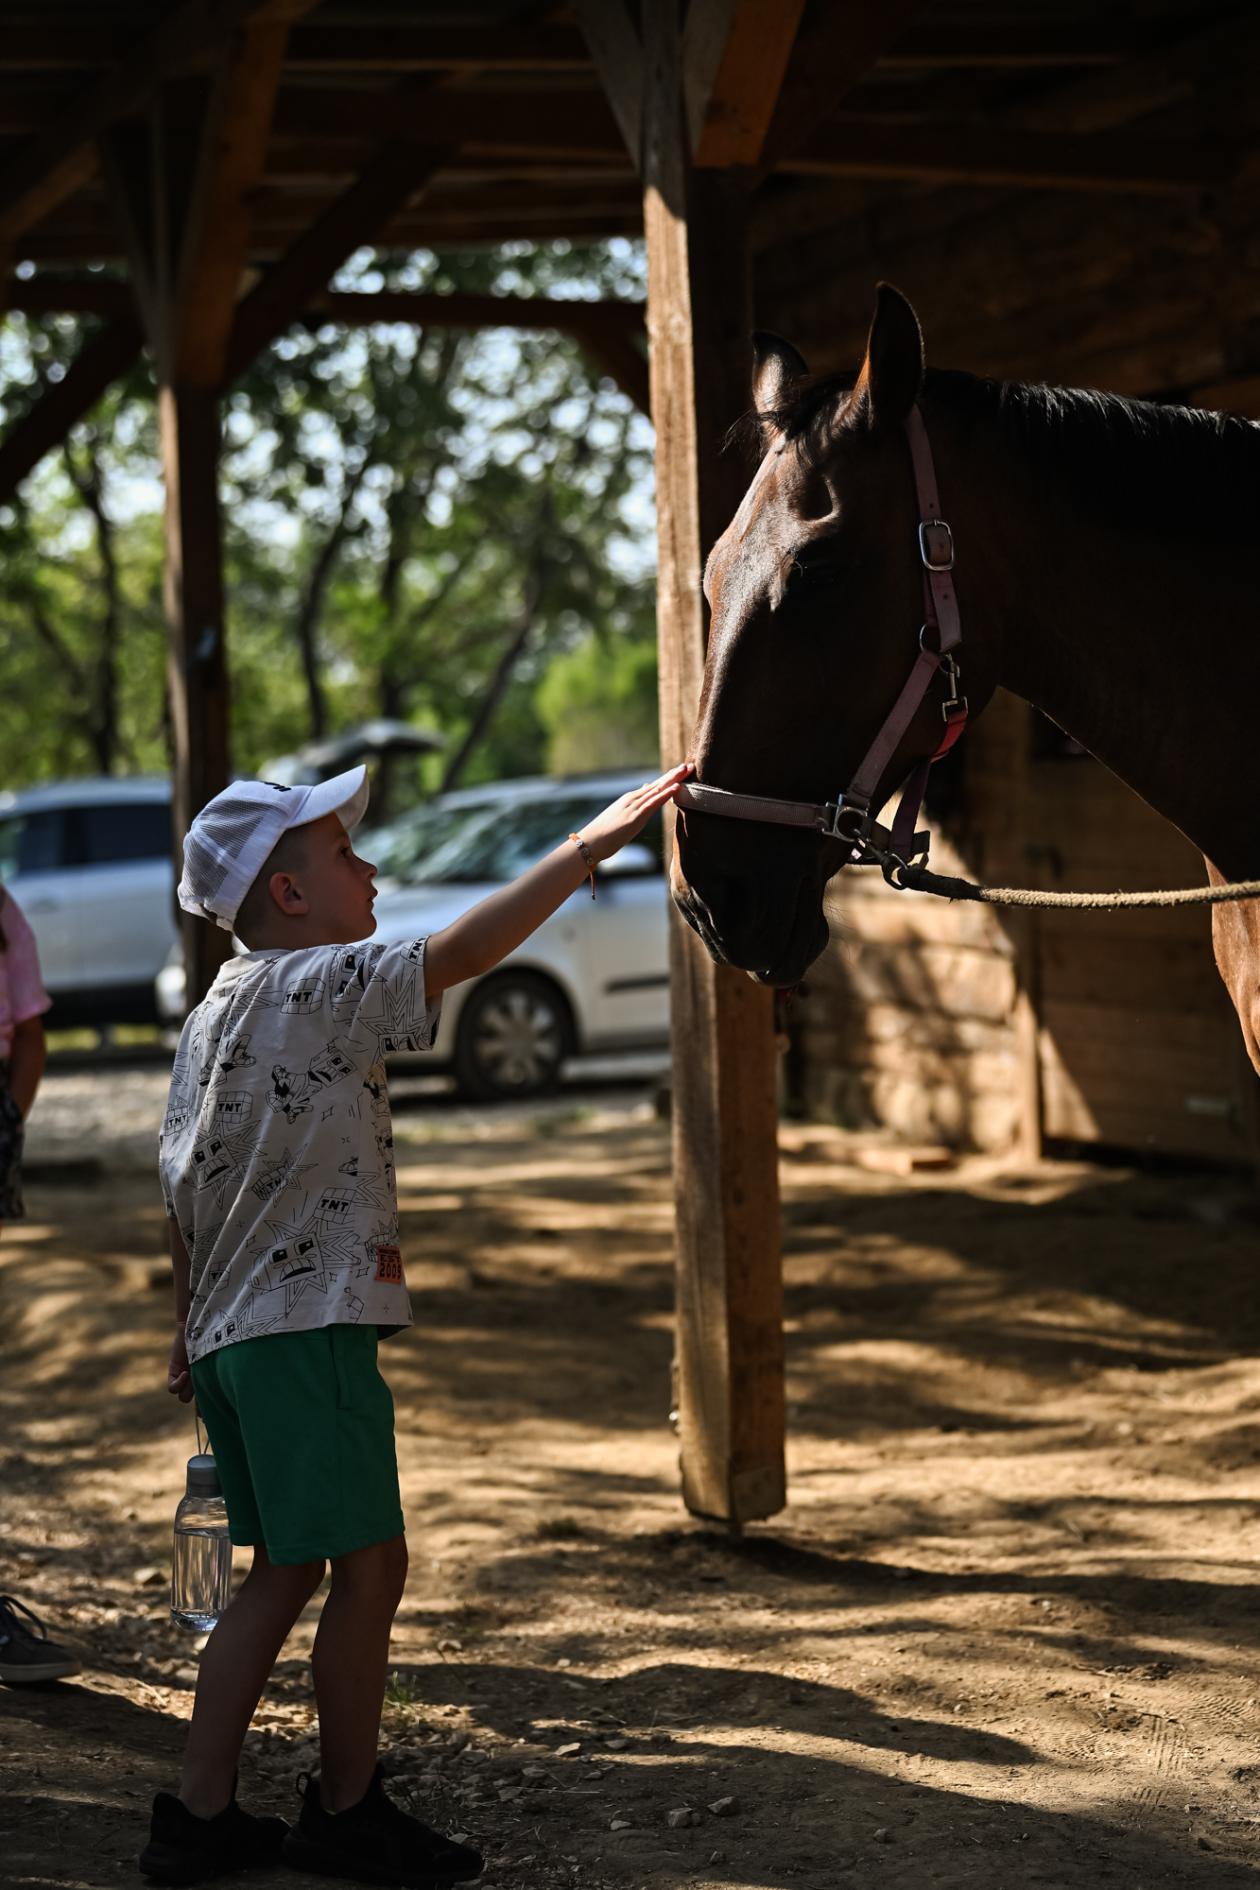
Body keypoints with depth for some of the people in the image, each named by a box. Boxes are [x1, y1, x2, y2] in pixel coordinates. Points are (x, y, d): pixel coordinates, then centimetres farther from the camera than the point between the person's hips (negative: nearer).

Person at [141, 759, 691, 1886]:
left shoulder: (214, 1015, 15)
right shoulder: (315, 988, -12)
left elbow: (184, 1192, 19)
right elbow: (463, 954, -23)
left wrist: (189, 1337, 26)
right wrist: (590, 846, -20)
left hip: (231, 1331, 10)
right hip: (307, 1328, -10)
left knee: (283, 1571, 14)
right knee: (368, 1565, -1)